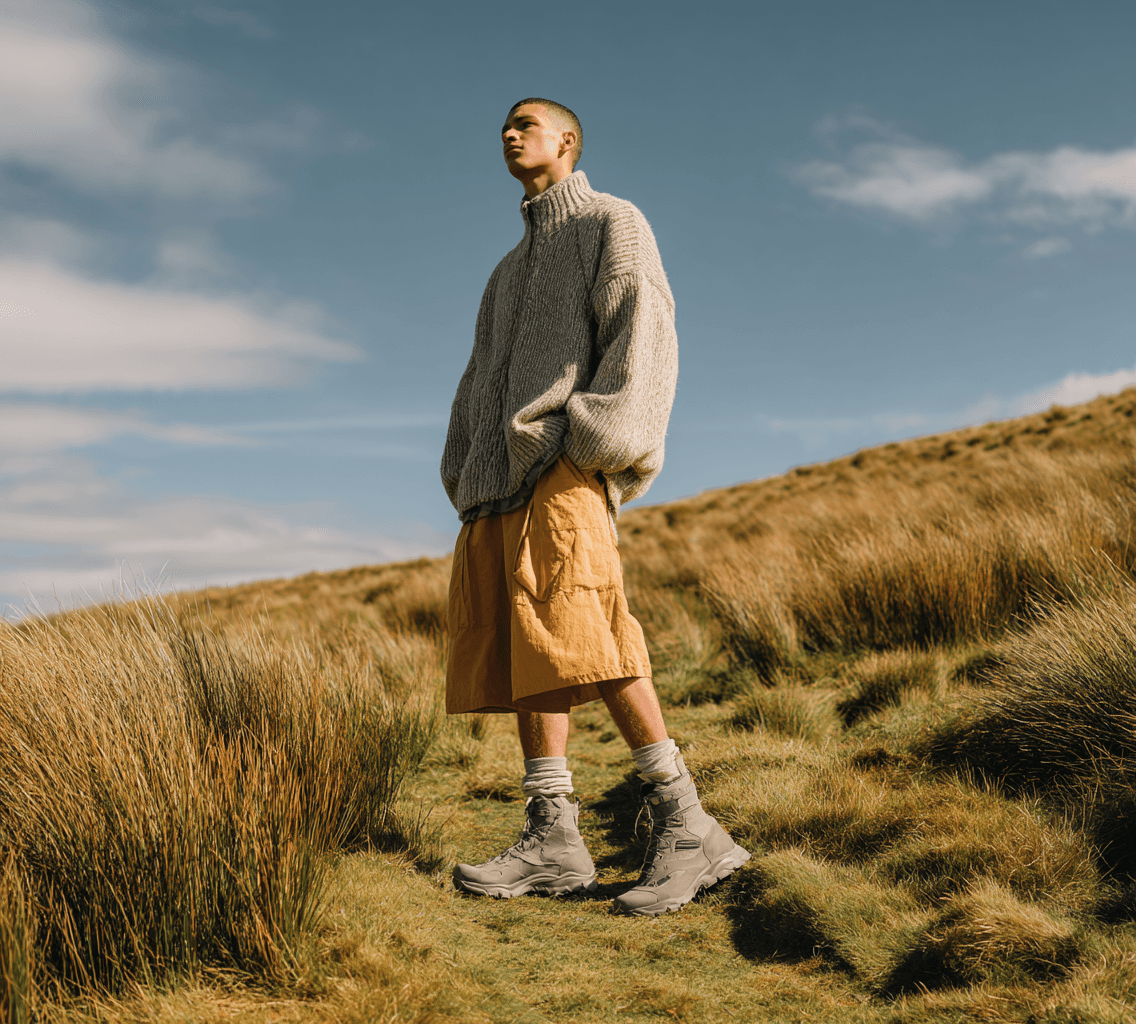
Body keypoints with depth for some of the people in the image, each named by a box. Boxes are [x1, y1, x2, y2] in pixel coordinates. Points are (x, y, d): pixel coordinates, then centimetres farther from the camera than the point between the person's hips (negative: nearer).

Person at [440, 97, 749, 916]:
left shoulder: (614, 225, 11)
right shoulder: (510, 271, 33)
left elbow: (644, 331, -5)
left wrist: (601, 436, -19)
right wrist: (464, 477, 11)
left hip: (562, 460, -8)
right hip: (500, 479, 8)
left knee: (573, 630, -24)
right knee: (515, 646, -3)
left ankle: (685, 826, -22)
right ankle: (553, 838, -5)